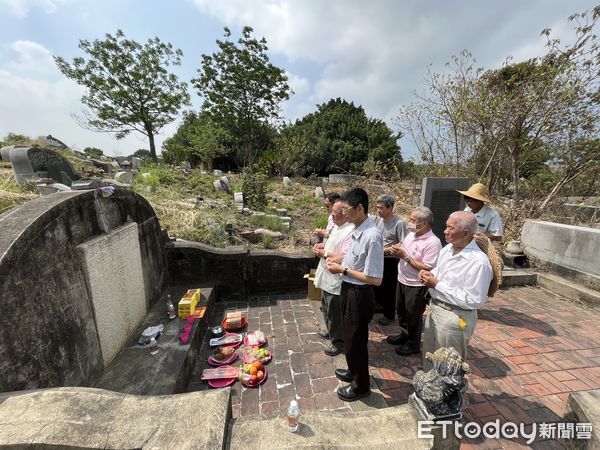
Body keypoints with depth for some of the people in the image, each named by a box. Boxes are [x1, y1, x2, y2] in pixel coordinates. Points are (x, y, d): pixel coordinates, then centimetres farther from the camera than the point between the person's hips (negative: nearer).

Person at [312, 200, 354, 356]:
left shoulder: (350, 231, -26)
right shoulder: (337, 227, 6)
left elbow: (344, 258, -32)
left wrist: (324, 254, -22)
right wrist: (323, 245, 3)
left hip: (336, 280, -10)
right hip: (327, 277, 10)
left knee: (335, 312, 8)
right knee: (327, 307, 27)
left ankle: (339, 341, 30)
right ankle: (330, 331, 49)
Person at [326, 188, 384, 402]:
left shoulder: (372, 236, -28)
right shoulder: (357, 230, 0)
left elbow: (375, 279, -26)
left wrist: (343, 270, -20)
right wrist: (339, 261, 0)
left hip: (359, 296, -9)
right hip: (349, 291, 9)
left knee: (355, 341, 13)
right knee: (350, 338, 27)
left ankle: (361, 386, 38)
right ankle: (354, 371, 52)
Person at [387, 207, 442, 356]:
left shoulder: (433, 242, -23)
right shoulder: (411, 234, 2)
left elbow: (427, 268, -28)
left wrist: (405, 256, -26)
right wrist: (397, 251, -10)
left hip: (416, 286, -8)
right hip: (402, 280, 8)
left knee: (413, 316, 11)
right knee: (401, 311, 23)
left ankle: (413, 344, 33)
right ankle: (404, 335, 45)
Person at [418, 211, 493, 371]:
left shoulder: (479, 262, -24)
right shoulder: (447, 249, 1)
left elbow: (473, 301, -25)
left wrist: (437, 285, -23)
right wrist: (429, 274, -5)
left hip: (455, 318, -8)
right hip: (435, 309, 8)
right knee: (429, 357, 25)